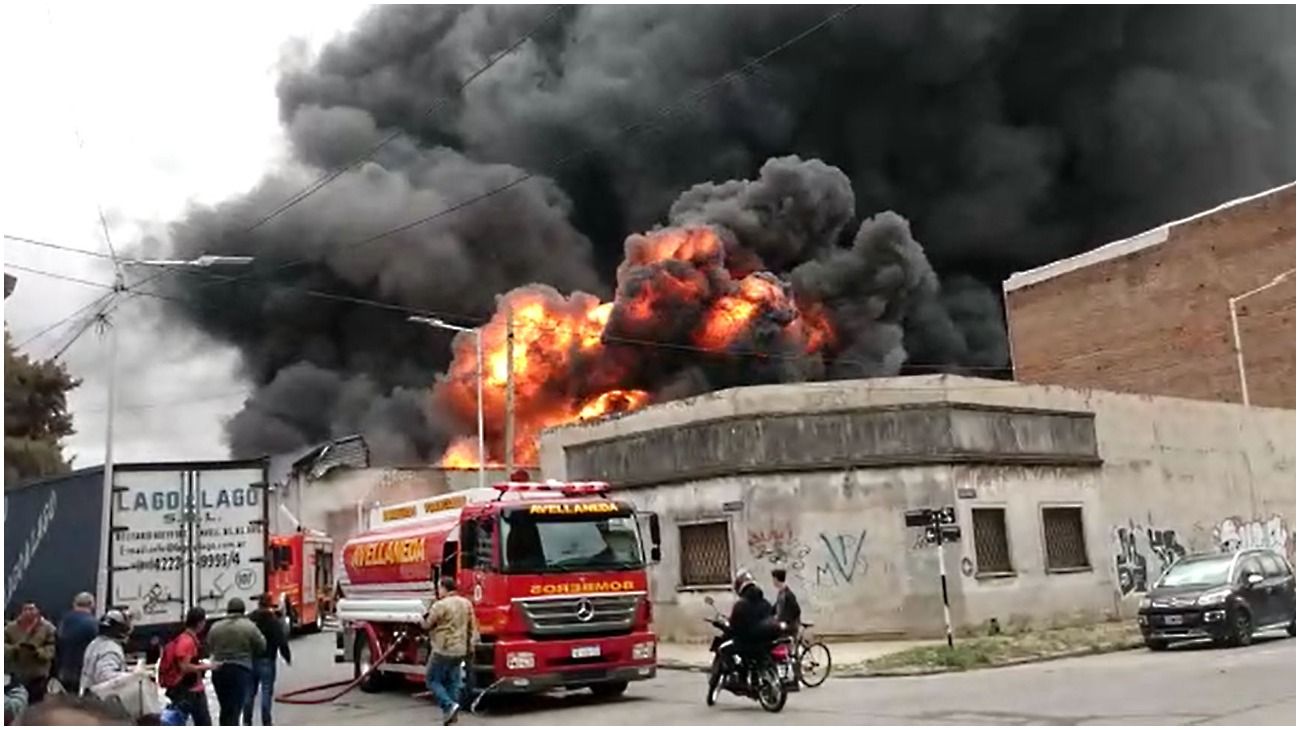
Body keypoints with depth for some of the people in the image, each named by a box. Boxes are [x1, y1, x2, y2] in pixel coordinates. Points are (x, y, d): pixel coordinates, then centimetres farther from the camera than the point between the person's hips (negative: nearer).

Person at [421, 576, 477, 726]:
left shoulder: (440, 605, -16)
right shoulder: (466, 603, 7)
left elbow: (427, 625, -6)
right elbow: (472, 628, 10)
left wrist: (426, 618, 16)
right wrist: (470, 647, 17)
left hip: (443, 650, -7)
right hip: (460, 651, 7)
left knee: (432, 680, 5)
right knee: (453, 682, 14)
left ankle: (449, 705, -10)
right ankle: (451, 713, 14)